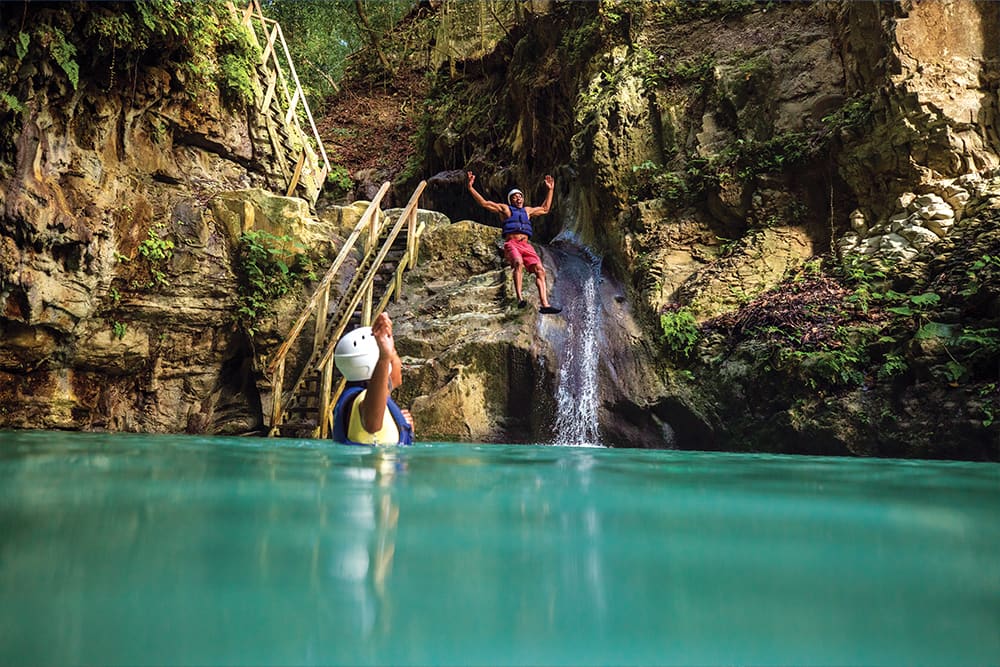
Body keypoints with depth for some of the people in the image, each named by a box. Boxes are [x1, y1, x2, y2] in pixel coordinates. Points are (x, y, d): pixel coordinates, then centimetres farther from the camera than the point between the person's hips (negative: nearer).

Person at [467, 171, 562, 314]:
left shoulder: (527, 210, 31)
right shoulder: (505, 209, 17)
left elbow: (545, 209, 45)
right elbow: (484, 203, 13)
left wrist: (550, 189, 44)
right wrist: (471, 187, 6)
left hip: (526, 245, 5)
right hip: (511, 244, -5)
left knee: (540, 270, -14)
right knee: (518, 263, -36)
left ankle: (545, 304, -22)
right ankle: (519, 298, -47)